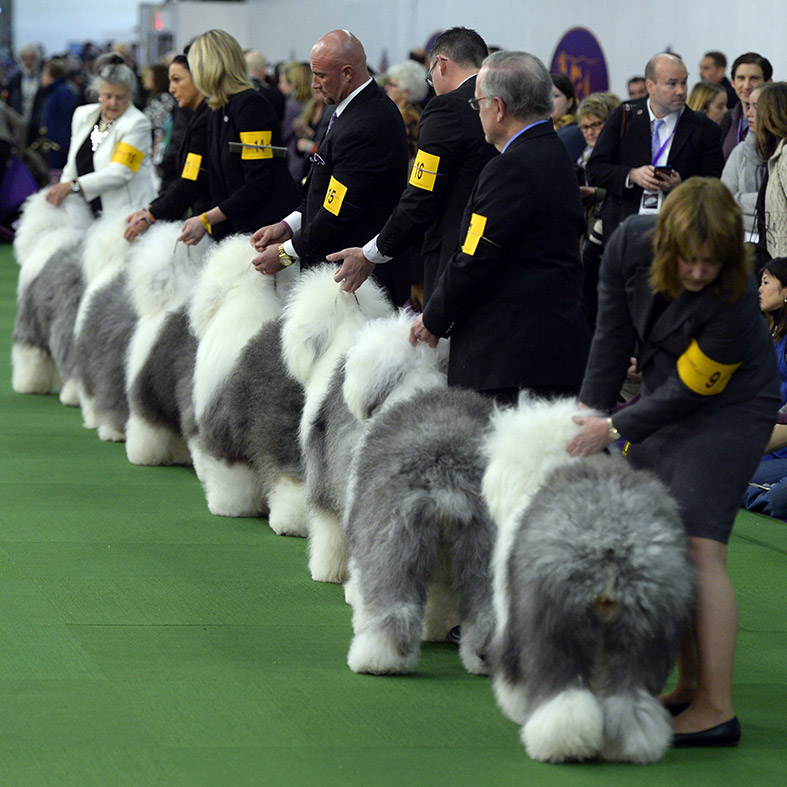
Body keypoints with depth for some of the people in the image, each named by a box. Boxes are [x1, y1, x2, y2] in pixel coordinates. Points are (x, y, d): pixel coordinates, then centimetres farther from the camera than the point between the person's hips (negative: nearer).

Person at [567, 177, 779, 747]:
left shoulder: (734, 297, -31)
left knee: (699, 546, -17)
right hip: (665, 398, 7)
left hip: (729, 408, -7)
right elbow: (614, 336, -2)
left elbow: (692, 389, -22)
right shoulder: (631, 244, -16)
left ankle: (717, 709, -19)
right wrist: (590, 411, 2)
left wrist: (615, 428, -21)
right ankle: (690, 687, 15)